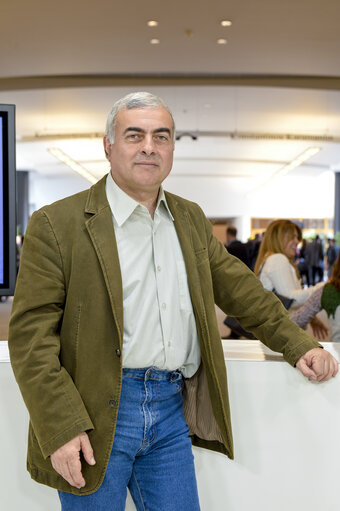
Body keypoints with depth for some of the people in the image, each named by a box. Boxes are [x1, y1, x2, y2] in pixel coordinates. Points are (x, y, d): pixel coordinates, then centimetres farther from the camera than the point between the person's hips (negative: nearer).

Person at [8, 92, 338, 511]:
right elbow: (31, 333, -11)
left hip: (173, 411, 5)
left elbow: (238, 287, 16)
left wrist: (298, 345, 9)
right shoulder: (57, 224, -7)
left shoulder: (191, 219, 11)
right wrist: (61, 428, -17)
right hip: (96, 414, -4)